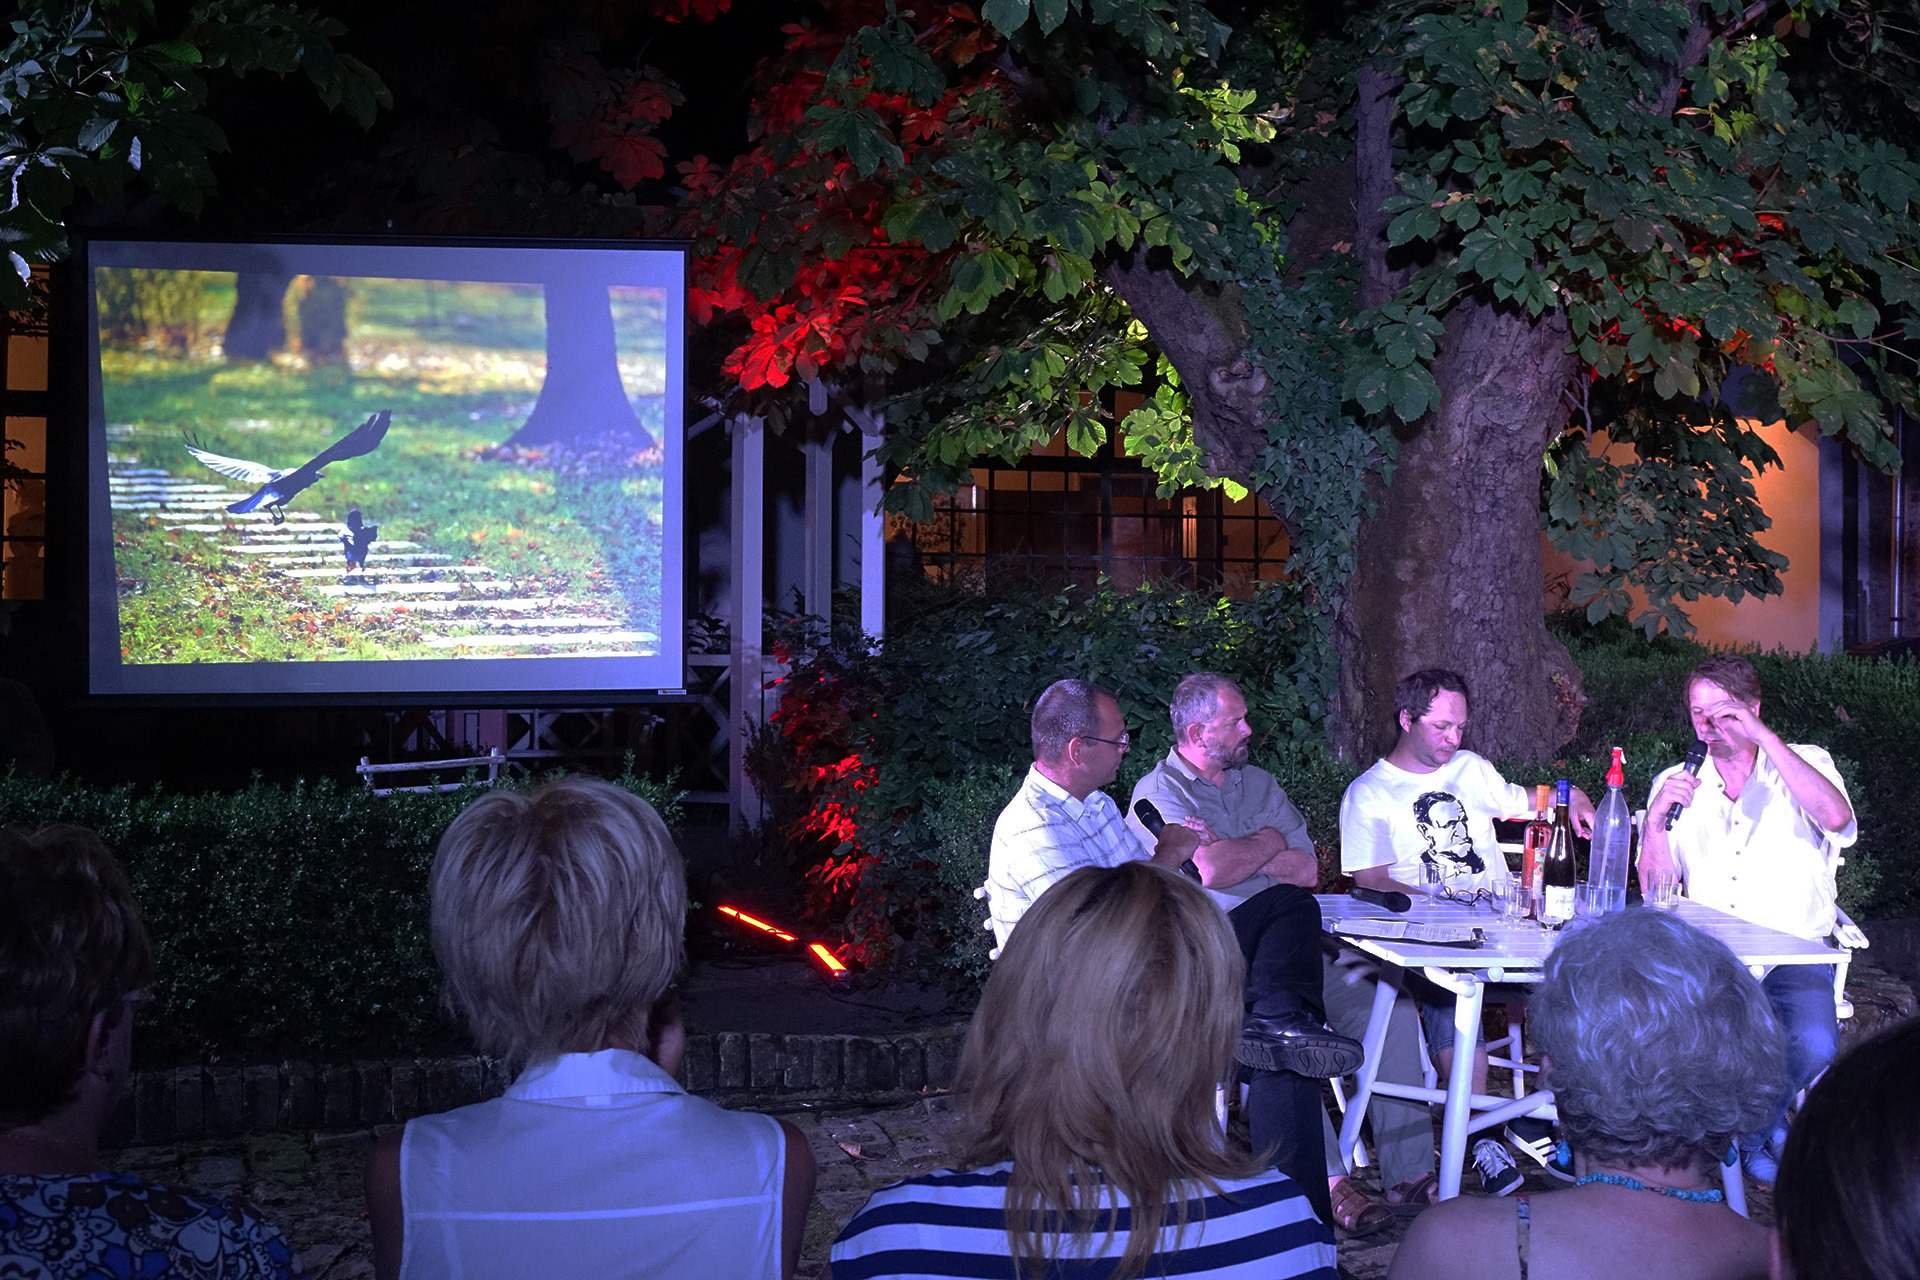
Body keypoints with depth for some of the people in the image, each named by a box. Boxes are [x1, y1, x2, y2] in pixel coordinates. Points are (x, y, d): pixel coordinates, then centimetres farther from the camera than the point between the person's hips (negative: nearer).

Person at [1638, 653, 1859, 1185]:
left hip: (1793, 955, -1)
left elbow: (1835, 817, -20)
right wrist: (1656, 820, -14)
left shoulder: (1804, 764, 6)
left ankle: (1756, 1121, 6)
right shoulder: (1676, 785, 11)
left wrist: (1763, 737, -21)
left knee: (1814, 1045, -30)